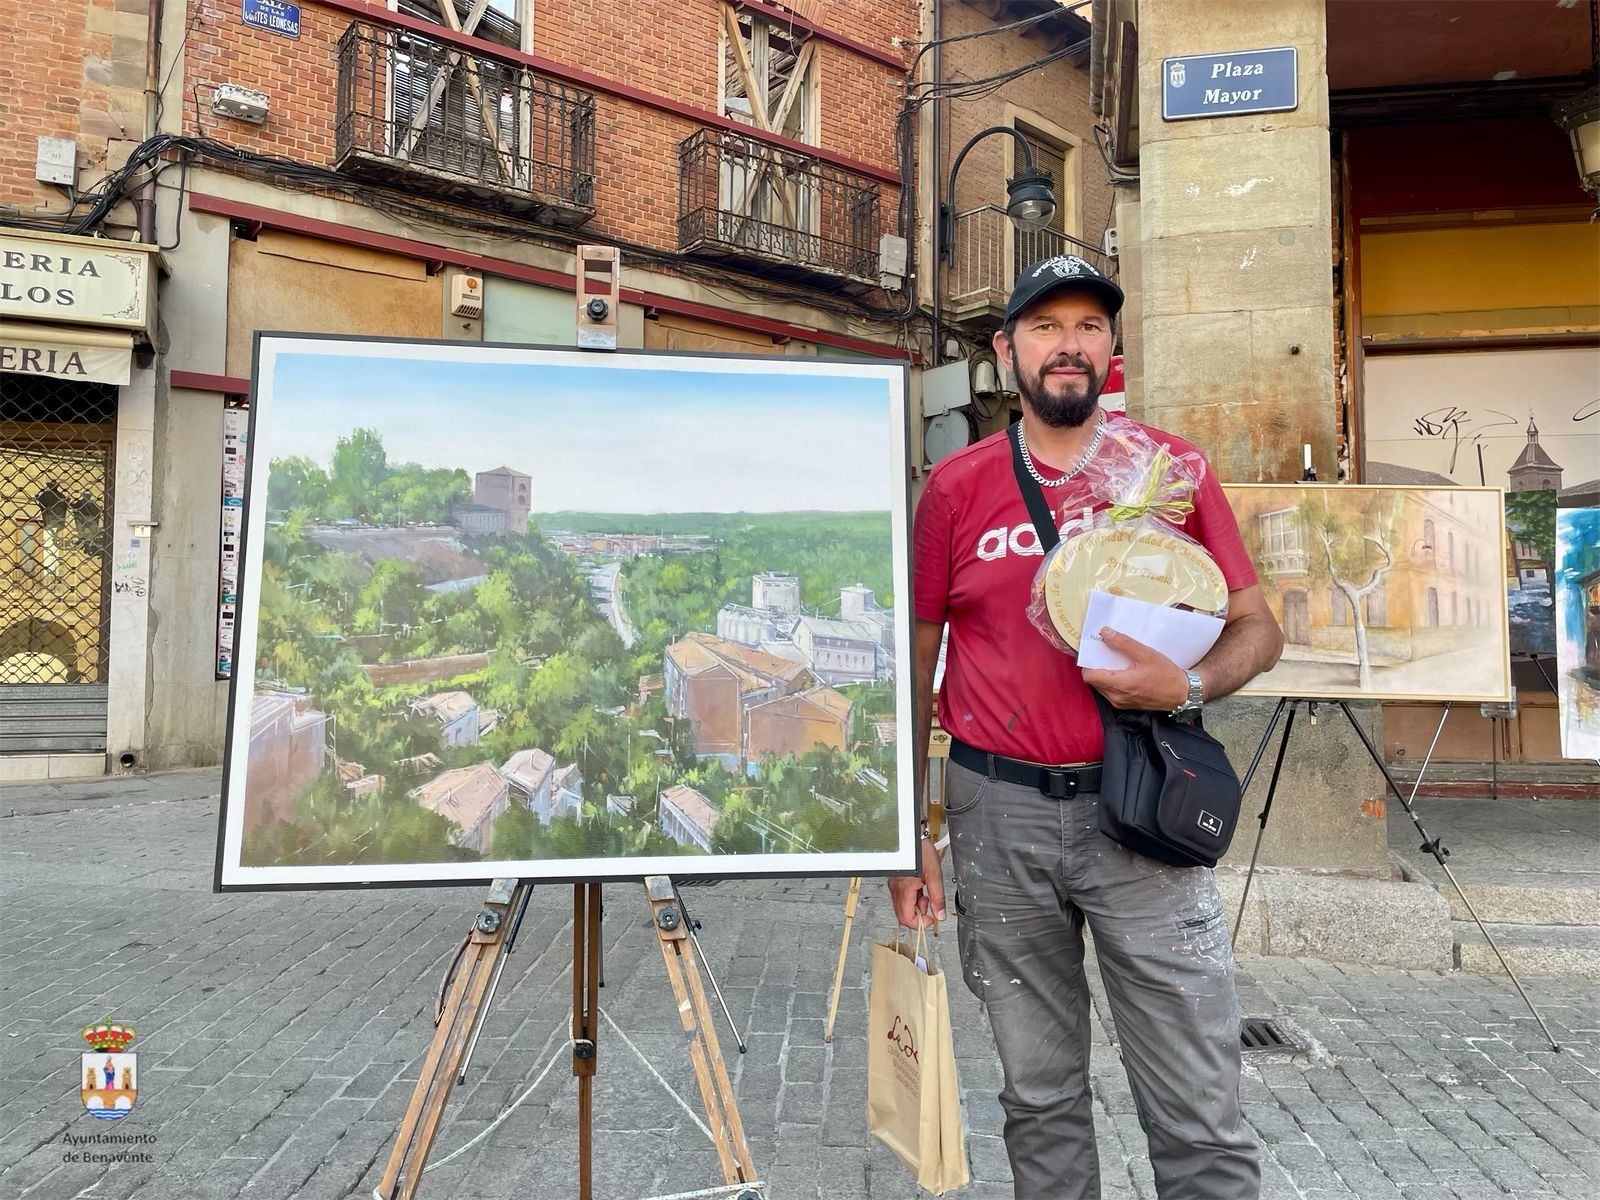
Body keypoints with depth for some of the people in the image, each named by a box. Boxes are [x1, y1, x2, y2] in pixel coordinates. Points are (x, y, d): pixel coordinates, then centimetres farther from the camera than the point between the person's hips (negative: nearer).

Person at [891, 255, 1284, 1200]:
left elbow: (1258, 629, 6)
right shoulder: (958, 485, 3)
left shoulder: (1171, 467, 3)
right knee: (1040, 1096, 16)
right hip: (999, 812, 1)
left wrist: (1188, 686, -16)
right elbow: (916, 664, 6)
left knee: (1201, 1112, 4)